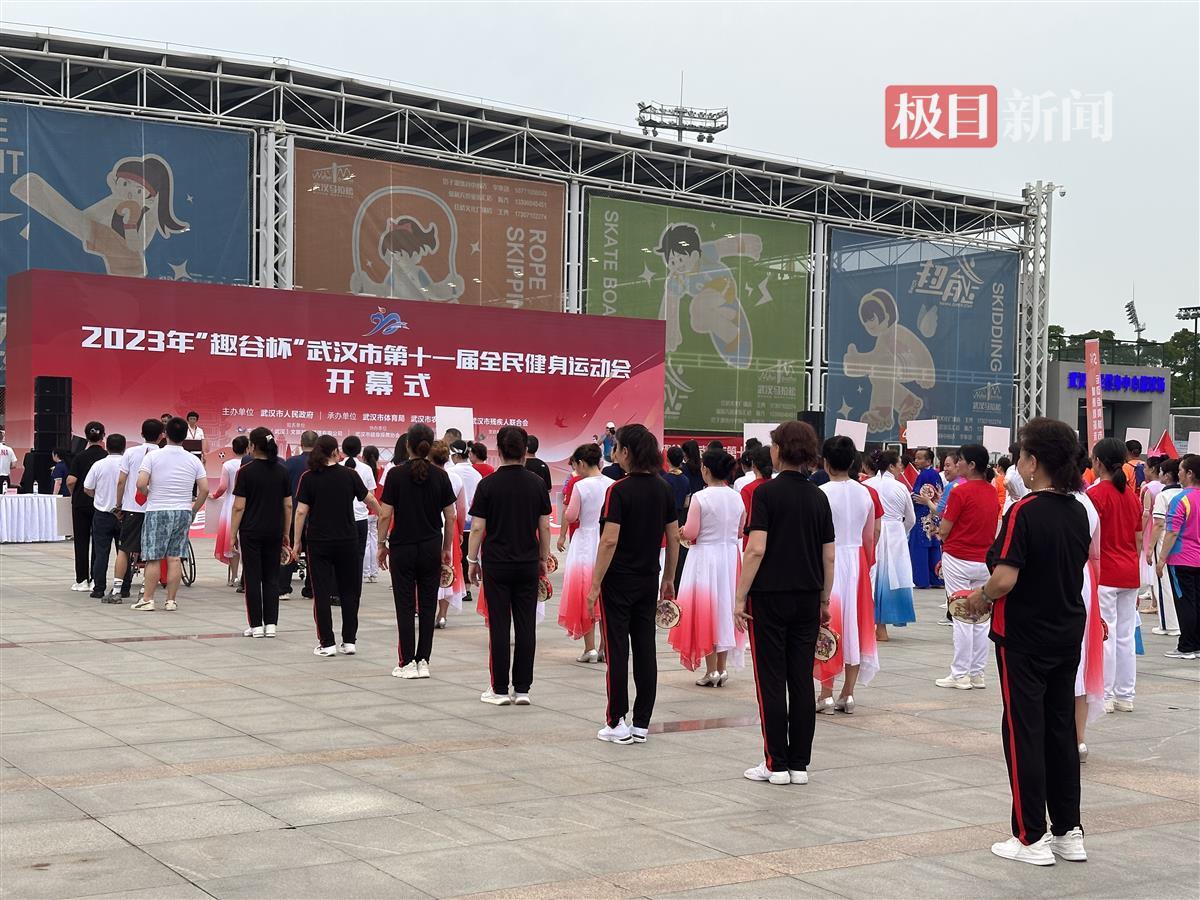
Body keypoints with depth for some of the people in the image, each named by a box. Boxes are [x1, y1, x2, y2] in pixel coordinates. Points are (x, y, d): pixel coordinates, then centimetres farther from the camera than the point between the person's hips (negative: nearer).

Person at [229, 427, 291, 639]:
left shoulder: (246, 471, -9)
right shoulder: (282, 471, 2)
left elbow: (239, 507, -10)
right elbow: (288, 505, 4)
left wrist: (233, 534, -3)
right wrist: (286, 534, 12)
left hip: (251, 532, -3)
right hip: (274, 532, 3)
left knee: (253, 578, 3)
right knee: (272, 577, 9)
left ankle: (256, 625, 4)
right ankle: (271, 624, 6)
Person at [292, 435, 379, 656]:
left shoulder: (308, 478, -5)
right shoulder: (349, 475, -2)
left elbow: (301, 511, -7)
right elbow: (370, 500, 8)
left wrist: (296, 542, 0)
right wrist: (381, 514, 29)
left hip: (318, 541, -1)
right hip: (347, 541, 1)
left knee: (321, 592, 4)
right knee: (349, 591, 11)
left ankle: (326, 643, 2)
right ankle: (349, 641, 12)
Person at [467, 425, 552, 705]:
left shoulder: (488, 484, -7)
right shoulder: (537, 483, 0)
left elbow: (477, 527, -6)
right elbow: (545, 527, 3)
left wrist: (472, 560, 4)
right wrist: (543, 559, 14)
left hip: (496, 564, -2)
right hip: (528, 564, 2)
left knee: (499, 627, 1)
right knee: (526, 626, 5)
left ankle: (500, 689, 5)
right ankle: (522, 689, 8)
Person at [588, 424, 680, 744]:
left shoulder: (619, 490, -15)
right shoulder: (664, 490, 4)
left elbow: (610, 541, -19)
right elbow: (674, 539, 8)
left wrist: (595, 585, -14)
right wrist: (668, 579, 18)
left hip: (618, 580, -6)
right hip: (649, 581, 6)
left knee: (617, 651, 1)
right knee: (645, 650, 8)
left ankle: (617, 723, 6)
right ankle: (641, 724, 12)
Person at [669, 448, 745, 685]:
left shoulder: (700, 498, -15)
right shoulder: (737, 497, 2)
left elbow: (691, 533, -15)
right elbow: (740, 532, 9)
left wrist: (682, 531, 6)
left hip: (705, 555, -5)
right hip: (730, 557, 5)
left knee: (705, 611, 3)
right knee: (726, 608, 13)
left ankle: (711, 670, 4)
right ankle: (722, 668, 17)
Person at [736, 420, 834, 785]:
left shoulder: (767, 492, -10)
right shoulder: (819, 496, 6)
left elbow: (756, 550, -16)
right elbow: (830, 556, 8)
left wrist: (740, 598, -11)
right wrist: (824, 600, 17)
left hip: (770, 597, -5)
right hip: (807, 600, 5)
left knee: (772, 682, 2)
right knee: (802, 681, 7)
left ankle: (776, 764, 4)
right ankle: (799, 764, 11)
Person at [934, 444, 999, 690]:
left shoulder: (960, 491, -14)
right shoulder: (992, 492, 6)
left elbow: (944, 531, -12)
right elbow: (994, 529, 13)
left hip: (959, 559, -6)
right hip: (985, 561, 6)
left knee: (961, 618, -2)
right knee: (981, 618, 9)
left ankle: (960, 675, 2)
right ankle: (977, 674, 15)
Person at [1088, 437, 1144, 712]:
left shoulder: (1096, 494, -11)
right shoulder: (1132, 495, 9)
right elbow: (1138, 540, 12)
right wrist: (1134, 575, 19)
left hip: (1104, 574, -6)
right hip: (1129, 574, 7)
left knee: (1104, 636, -2)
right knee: (1126, 637, 10)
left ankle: (1104, 696, 1)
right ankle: (1125, 696, 15)